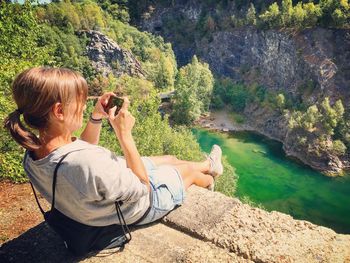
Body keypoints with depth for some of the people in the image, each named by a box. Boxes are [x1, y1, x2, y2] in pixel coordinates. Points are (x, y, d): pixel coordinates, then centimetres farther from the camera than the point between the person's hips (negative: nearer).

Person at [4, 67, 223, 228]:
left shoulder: (33, 153, -18)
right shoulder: (88, 165, -47)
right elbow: (142, 187, -29)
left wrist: (96, 118, -9)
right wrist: (125, 134, -30)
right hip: (141, 205, -7)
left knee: (171, 159, 25)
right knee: (188, 169, 19)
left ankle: (209, 165, 57)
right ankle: (209, 180, 59)